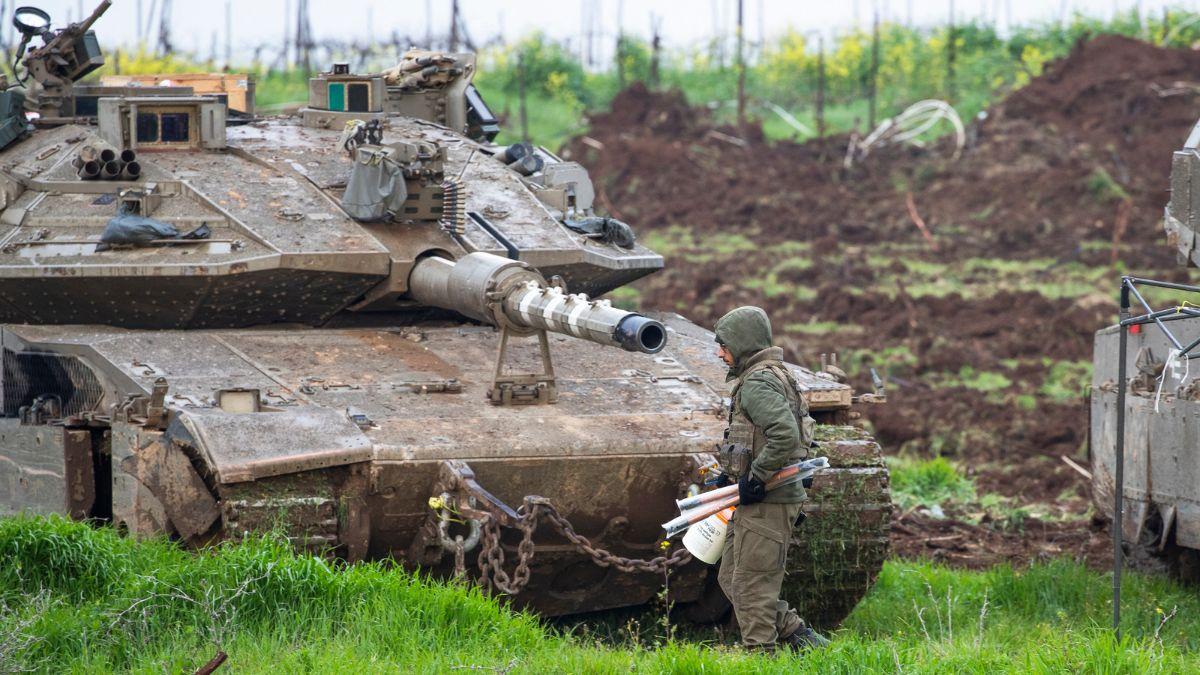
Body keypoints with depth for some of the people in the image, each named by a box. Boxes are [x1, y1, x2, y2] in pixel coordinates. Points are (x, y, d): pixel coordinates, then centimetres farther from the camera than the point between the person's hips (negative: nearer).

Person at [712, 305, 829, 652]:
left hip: (766, 502, -11)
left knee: (751, 584, -5)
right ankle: (798, 636, 14)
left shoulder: (758, 383, -15)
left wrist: (755, 478, -21)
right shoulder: (774, 376, 17)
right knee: (731, 578, 14)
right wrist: (731, 475, 19)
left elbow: (785, 436, -29)